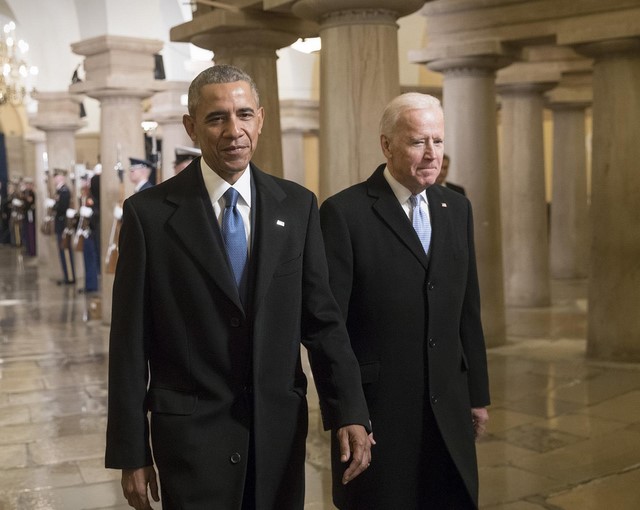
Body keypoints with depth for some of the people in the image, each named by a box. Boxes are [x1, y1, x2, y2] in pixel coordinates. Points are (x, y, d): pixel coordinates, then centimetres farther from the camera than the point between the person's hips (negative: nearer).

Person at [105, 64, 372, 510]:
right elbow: (130, 342, -4)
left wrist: (350, 412, -6)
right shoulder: (149, 213, -6)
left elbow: (321, 317, 2)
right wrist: (131, 452, -4)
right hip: (191, 434, -2)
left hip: (281, 427, 3)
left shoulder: (298, 206, 2)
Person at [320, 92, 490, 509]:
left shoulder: (457, 209, 8)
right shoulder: (344, 213, -10)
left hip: (449, 407, 5)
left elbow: (468, 311, 11)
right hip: (377, 408, -5)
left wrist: (478, 393, 11)